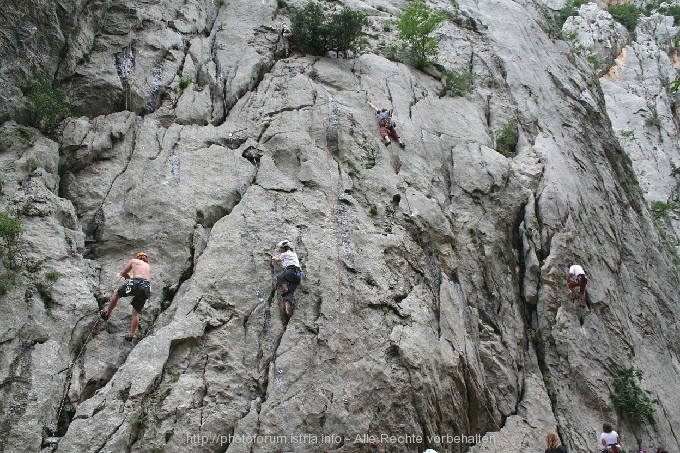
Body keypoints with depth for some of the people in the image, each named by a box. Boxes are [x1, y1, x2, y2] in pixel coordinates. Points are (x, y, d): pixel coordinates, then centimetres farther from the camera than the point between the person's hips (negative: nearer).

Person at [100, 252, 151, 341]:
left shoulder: (133, 261, 21)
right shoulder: (148, 266, 31)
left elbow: (122, 273, 29)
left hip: (136, 284, -4)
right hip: (147, 288, 4)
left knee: (116, 293, 24)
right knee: (136, 313, 14)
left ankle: (106, 314, 30)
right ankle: (131, 335, 9)